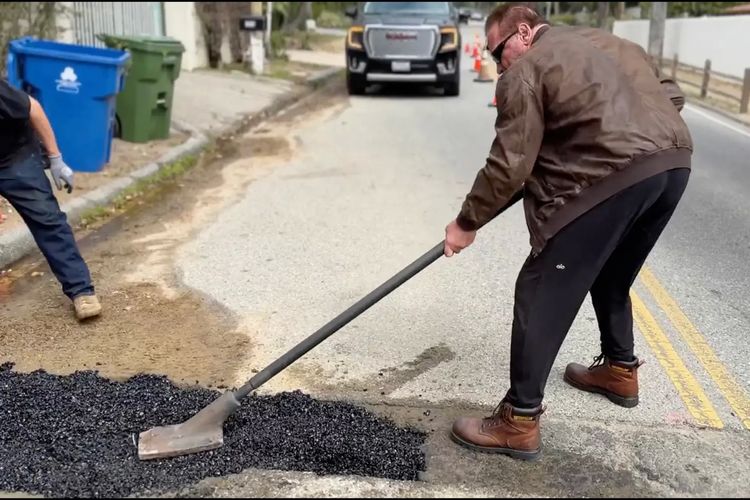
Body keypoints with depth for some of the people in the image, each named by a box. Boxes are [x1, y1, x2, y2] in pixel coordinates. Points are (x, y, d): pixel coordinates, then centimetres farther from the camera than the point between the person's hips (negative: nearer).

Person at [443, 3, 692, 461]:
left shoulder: (524, 71, 3)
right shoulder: (615, 43, 27)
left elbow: (509, 165, -3)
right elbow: (672, 96, 25)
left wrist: (467, 223, 6)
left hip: (612, 177, -8)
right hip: (674, 164, 9)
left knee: (542, 293, -2)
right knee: (612, 278, 28)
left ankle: (520, 422, 0)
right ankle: (621, 370, 44)